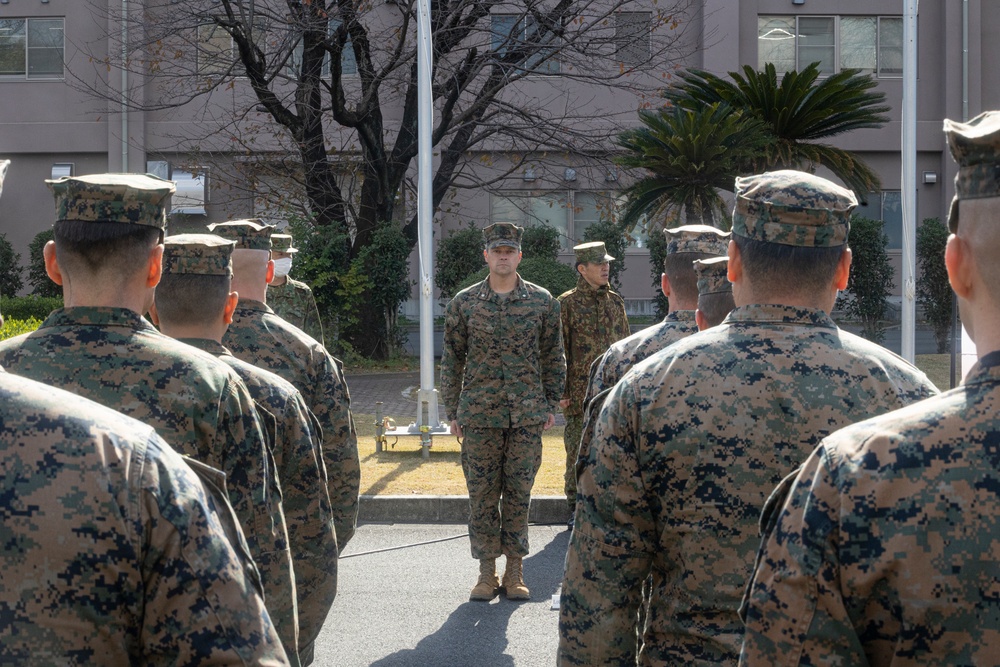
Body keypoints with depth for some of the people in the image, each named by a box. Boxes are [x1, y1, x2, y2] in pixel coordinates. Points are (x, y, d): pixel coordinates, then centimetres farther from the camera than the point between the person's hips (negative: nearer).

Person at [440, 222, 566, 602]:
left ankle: (515, 571, 14)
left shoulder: (542, 301, 4)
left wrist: (551, 405, 6)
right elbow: (451, 360, 7)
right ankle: (487, 572, 13)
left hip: (527, 414, 0)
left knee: (519, 493, 4)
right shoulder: (464, 303, 3)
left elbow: (553, 356, 11)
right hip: (479, 414, 0)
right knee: (482, 494, 4)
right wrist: (452, 412, 5)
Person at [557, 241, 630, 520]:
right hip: (580, 394, -4)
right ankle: (576, 509, 10)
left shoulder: (616, 301, 12)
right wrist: (560, 391, -8)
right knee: (577, 452, 0)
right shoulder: (567, 303, -2)